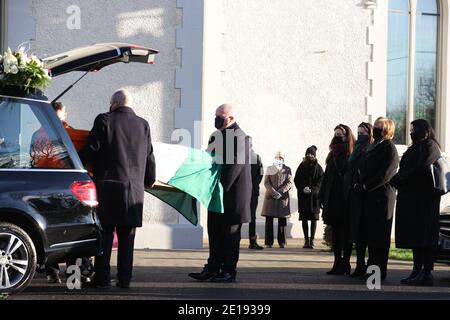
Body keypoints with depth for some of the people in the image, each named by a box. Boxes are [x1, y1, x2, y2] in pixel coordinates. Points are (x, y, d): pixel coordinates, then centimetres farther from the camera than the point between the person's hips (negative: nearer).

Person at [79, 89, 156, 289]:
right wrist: (149, 180, 24)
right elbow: (149, 157, 11)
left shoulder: (105, 120, -2)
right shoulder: (143, 125, 9)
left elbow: (91, 150, -6)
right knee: (127, 235, 8)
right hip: (134, 188, 3)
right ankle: (124, 278, 8)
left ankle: (102, 277, 2)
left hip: (108, 184, -3)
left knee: (105, 233, 3)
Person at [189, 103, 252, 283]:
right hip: (218, 193, 9)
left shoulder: (238, 137, -13)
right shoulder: (218, 136, 15)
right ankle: (212, 269, 16)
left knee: (230, 233, -1)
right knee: (215, 231, 11)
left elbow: (234, 166, -21)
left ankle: (229, 271, 5)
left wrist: (221, 188, -22)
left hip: (232, 193, -9)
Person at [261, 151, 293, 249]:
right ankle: (269, 242, -1)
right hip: (270, 197, 0)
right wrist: (273, 192, -13)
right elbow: (266, 182, 3)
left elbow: (289, 183, 3)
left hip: (283, 197, 0)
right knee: (269, 220, -3)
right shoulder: (269, 168, 13)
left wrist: (280, 192, -13)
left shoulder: (287, 169, 12)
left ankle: (282, 242, 3)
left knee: (282, 220, -1)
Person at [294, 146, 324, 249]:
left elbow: (320, 182, -5)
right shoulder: (302, 166, 6)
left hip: (314, 195, -2)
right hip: (303, 196, 2)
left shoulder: (318, 168, 1)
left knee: (314, 218, -1)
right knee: (304, 218, 1)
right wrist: (302, 188, -11)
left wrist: (311, 189, -18)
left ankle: (312, 240, 1)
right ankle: (306, 240, 6)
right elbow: (296, 180, 5)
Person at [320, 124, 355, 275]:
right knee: (336, 233, 8)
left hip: (346, 201, -7)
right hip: (333, 199, 7)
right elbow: (327, 177, 17)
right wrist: (322, 197, 11)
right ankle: (338, 263, 13)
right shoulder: (333, 156, 15)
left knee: (345, 233, -1)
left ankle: (345, 263, 4)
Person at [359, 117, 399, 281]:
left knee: (380, 236, -4)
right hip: (370, 197, 8)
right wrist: (362, 186, 7)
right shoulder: (373, 146, 18)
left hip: (381, 197, -8)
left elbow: (385, 175, -18)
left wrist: (365, 186, -15)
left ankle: (379, 272, 1)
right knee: (370, 235, 10)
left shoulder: (389, 149, -9)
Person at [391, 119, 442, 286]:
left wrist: (398, 179, -13)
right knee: (415, 235, 8)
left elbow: (422, 169, -18)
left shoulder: (430, 146, -7)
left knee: (424, 235, -9)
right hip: (411, 198, 9)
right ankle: (417, 271, 11)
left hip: (424, 198, -9)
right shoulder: (416, 147, 23)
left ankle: (426, 273, -8)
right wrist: (398, 180, -2)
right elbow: (405, 170, 18)